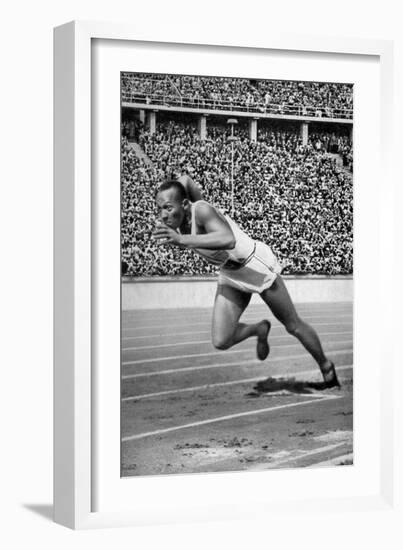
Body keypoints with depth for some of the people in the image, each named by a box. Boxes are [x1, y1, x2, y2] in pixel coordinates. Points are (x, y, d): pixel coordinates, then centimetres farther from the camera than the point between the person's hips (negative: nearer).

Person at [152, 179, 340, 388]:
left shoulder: (202, 210, -34)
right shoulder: (174, 222, -12)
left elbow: (228, 240, -53)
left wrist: (181, 239, -57)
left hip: (257, 266, -6)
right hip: (230, 276, 6)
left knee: (294, 326, 10)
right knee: (221, 342, -7)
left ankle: (326, 367, 36)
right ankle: (260, 329, 23)